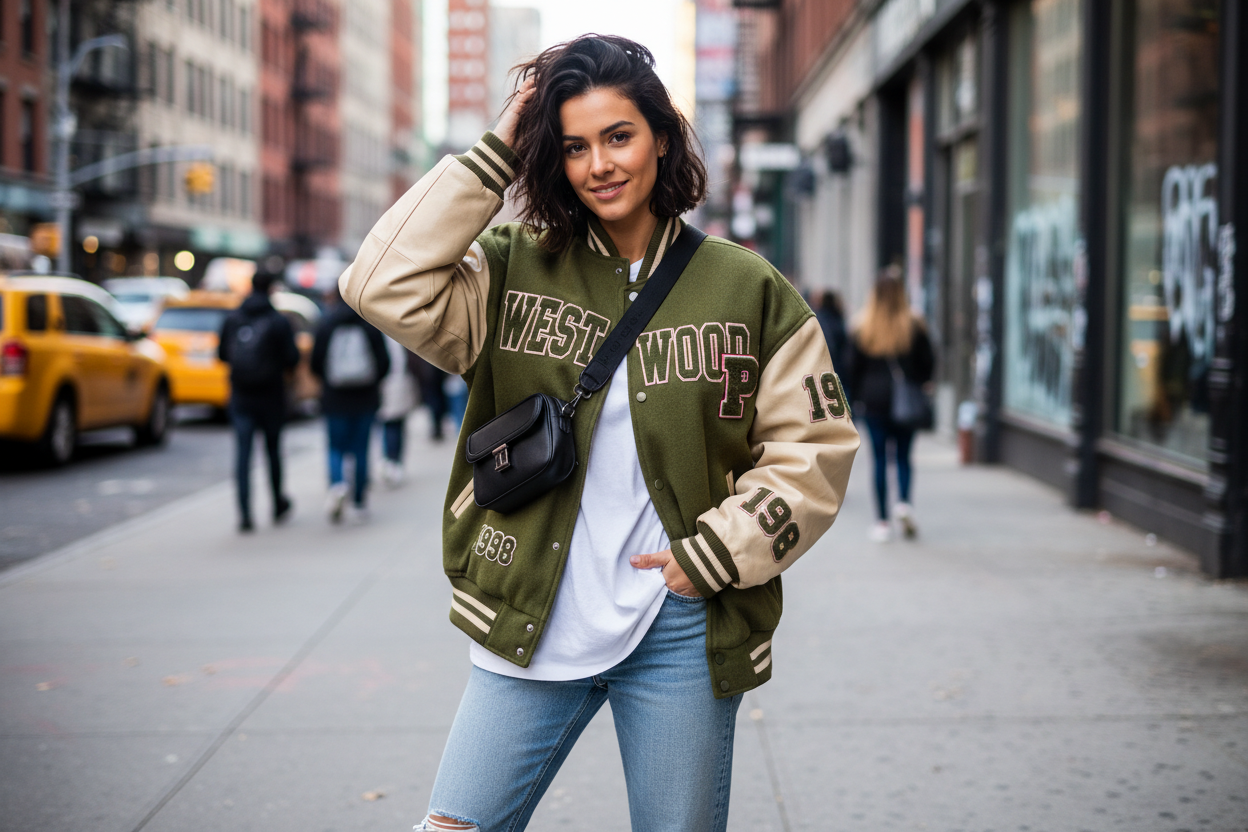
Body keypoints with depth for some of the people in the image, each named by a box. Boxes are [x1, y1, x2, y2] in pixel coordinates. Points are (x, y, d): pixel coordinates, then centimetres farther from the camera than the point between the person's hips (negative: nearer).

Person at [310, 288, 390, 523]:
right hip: (365, 399, 1)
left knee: (336, 448, 9)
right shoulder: (369, 323, -3)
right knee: (360, 449, 11)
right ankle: (360, 503, 13)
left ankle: (338, 484, -20)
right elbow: (384, 362, -4)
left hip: (334, 398, -1)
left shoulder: (325, 324, -3)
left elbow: (316, 364, -3)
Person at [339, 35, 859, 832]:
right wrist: (493, 156, -11)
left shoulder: (747, 289, 0)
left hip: (681, 634, 0)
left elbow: (814, 448, 1)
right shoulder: (515, 270, 2)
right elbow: (386, 287, -13)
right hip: (530, 626, 1)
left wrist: (715, 553, -9)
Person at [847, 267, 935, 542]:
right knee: (903, 455, 11)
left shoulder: (861, 327, -2)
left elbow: (853, 368, 1)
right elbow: (928, 364, 2)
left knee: (879, 459, 3)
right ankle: (905, 501, -13)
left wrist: (858, 396, 11)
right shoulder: (914, 325, -4)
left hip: (874, 400, 0)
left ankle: (882, 522, 1)